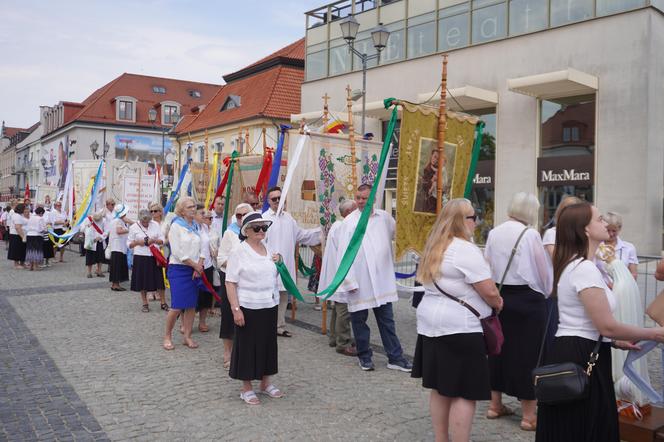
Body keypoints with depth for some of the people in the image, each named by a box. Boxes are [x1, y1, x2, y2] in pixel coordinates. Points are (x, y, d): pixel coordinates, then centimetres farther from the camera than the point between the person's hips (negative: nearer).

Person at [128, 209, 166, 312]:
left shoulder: (155, 225, 4)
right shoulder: (134, 227, 0)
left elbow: (162, 240, 7)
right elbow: (129, 244, 5)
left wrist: (154, 240, -13)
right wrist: (137, 242, -15)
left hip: (154, 256, 1)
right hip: (140, 257, -1)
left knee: (159, 280, 2)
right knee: (143, 281, 5)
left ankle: (163, 303, 11)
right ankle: (145, 304, 17)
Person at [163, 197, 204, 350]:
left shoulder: (196, 226, 11)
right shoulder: (176, 226, -8)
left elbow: (202, 248, 9)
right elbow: (178, 252, -13)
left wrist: (199, 266, -6)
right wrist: (196, 265, -9)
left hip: (195, 270, 6)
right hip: (178, 269, -6)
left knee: (191, 305, 6)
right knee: (177, 306, -9)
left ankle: (187, 336, 16)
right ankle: (167, 337, 9)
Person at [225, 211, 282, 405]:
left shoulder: (268, 249, 10)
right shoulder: (239, 252, -9)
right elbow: (230, 282, -12)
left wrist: (278, 263, 4)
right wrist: (236, 309, -19)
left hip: (270, 306, 6)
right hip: (249, 308, -6)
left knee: (268, 343, 14)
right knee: (248, 345, 4)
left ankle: (265, 383, 30)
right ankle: (247, 388, 18)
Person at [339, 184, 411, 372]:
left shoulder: (384, 217, 2)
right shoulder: (349, 221, -7)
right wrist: (350, 281, -12)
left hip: (382, 279, 3)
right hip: (359, 282, -2)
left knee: (387, 320, 9)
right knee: (359, 320, 10)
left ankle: (395, 358, 17)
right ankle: (364, 356, 26)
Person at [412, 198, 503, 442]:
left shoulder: (434, 248, 11)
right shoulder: (466, 250, -17)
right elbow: (489, 292, -17)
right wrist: (498, 304, 3)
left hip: (431, 324, 9)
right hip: (460, 329, -9)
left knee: (440, 388, 15)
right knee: (464, 393, -1)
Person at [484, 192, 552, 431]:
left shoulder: (494, 233, 1)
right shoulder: (530, 234, -13)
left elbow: (487, 267, 4)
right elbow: (544, 270, -6)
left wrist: (496, 291, 15)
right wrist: (545, 291, 13)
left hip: (498, 296, 5)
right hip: (526, 299, -5)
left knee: (499, 347, 15)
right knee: (527, 351, 3)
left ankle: (495, 404, 26)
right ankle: (529, 415, 11)